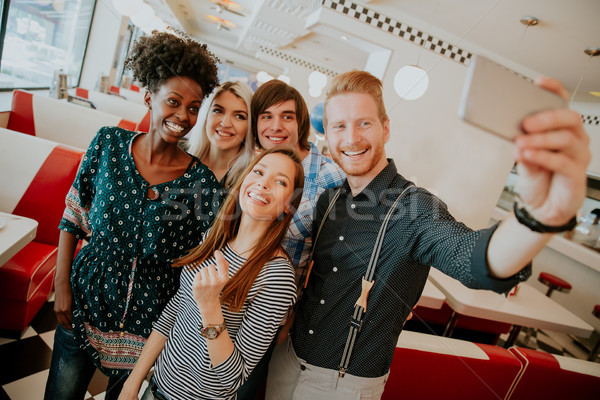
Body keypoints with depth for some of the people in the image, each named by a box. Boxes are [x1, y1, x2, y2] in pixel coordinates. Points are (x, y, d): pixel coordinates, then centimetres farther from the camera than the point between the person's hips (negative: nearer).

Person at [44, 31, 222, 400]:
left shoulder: (201, 182, -17)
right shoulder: (110, 143, -9)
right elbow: (73, 217, 1)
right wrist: (62, 285, -1)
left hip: (148, 321, -2)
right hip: (85, 302, 2)